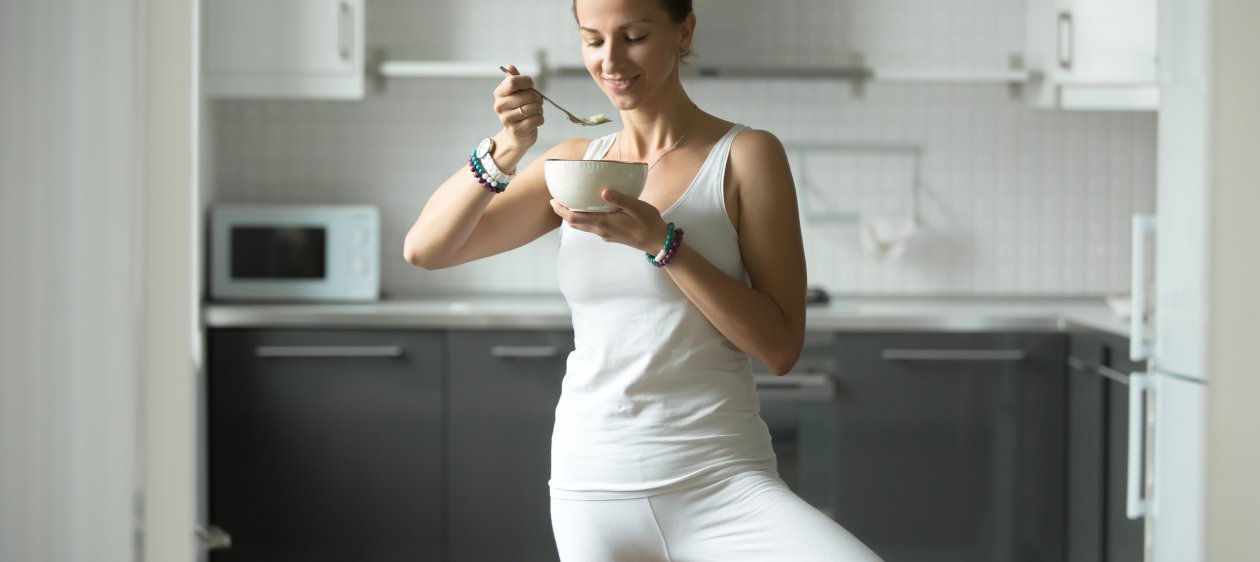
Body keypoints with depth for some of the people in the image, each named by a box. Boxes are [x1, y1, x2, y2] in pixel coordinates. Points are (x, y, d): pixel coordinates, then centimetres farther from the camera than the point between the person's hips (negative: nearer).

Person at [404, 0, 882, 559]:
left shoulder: (746, 155, -2)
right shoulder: (576, 162, 10)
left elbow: (780, 346, -7)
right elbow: (424, 249, 8)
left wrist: (661, 242, -18)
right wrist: (505, 151, -8)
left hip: (722, 483, -4)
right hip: (590, 487, 4)